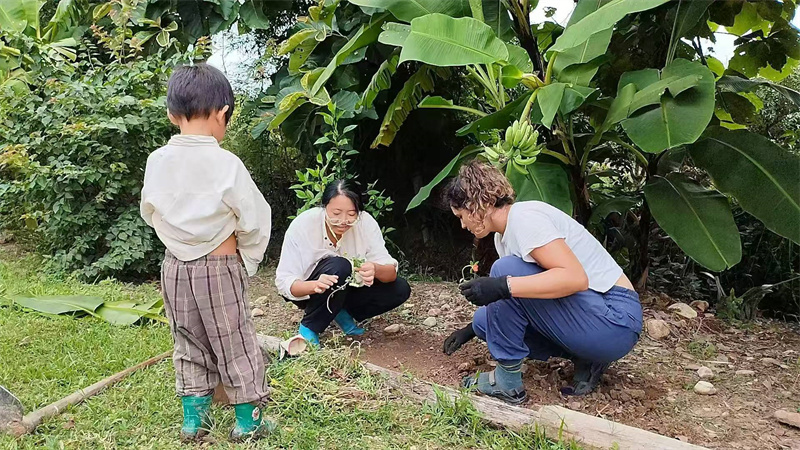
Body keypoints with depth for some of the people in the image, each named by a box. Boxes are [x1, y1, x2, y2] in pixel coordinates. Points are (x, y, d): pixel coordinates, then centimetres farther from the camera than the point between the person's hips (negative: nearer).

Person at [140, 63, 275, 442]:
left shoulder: (156, 161, -6)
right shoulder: (225, 164, -19)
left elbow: (150, 213, 8)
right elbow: (255, 220, -12)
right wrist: (246, 260, 3)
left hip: (175, 267, 5)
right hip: (220, 269, -4)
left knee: (189, 343, 19)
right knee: (235, 344, 10)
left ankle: (193, 418, 27)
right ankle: (248, 420, 22)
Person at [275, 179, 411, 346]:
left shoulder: (366, 222, -20)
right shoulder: (302, 225, -27)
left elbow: (391, 272, -20)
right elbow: (283, 282, -27)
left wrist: (375, 270, -45)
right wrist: (316, 285, -48)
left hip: (347, 289, 4)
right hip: (306, 291, -4)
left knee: (401, 289, -16)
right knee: (339, 266, -34)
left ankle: (342, 314, 2)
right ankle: (308, 328, -14)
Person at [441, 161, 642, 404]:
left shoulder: (524, 217, -17)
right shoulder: (503, 235, 11)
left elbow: (575, 278, -29)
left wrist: (503, 286, -33)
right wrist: (472, 329, 20)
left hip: (615, 320, -10)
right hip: (582, 317, 10)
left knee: (507, 271, -20)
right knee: (485, 318, 6)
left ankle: (507, 380, -7)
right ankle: (584, 359, 5)